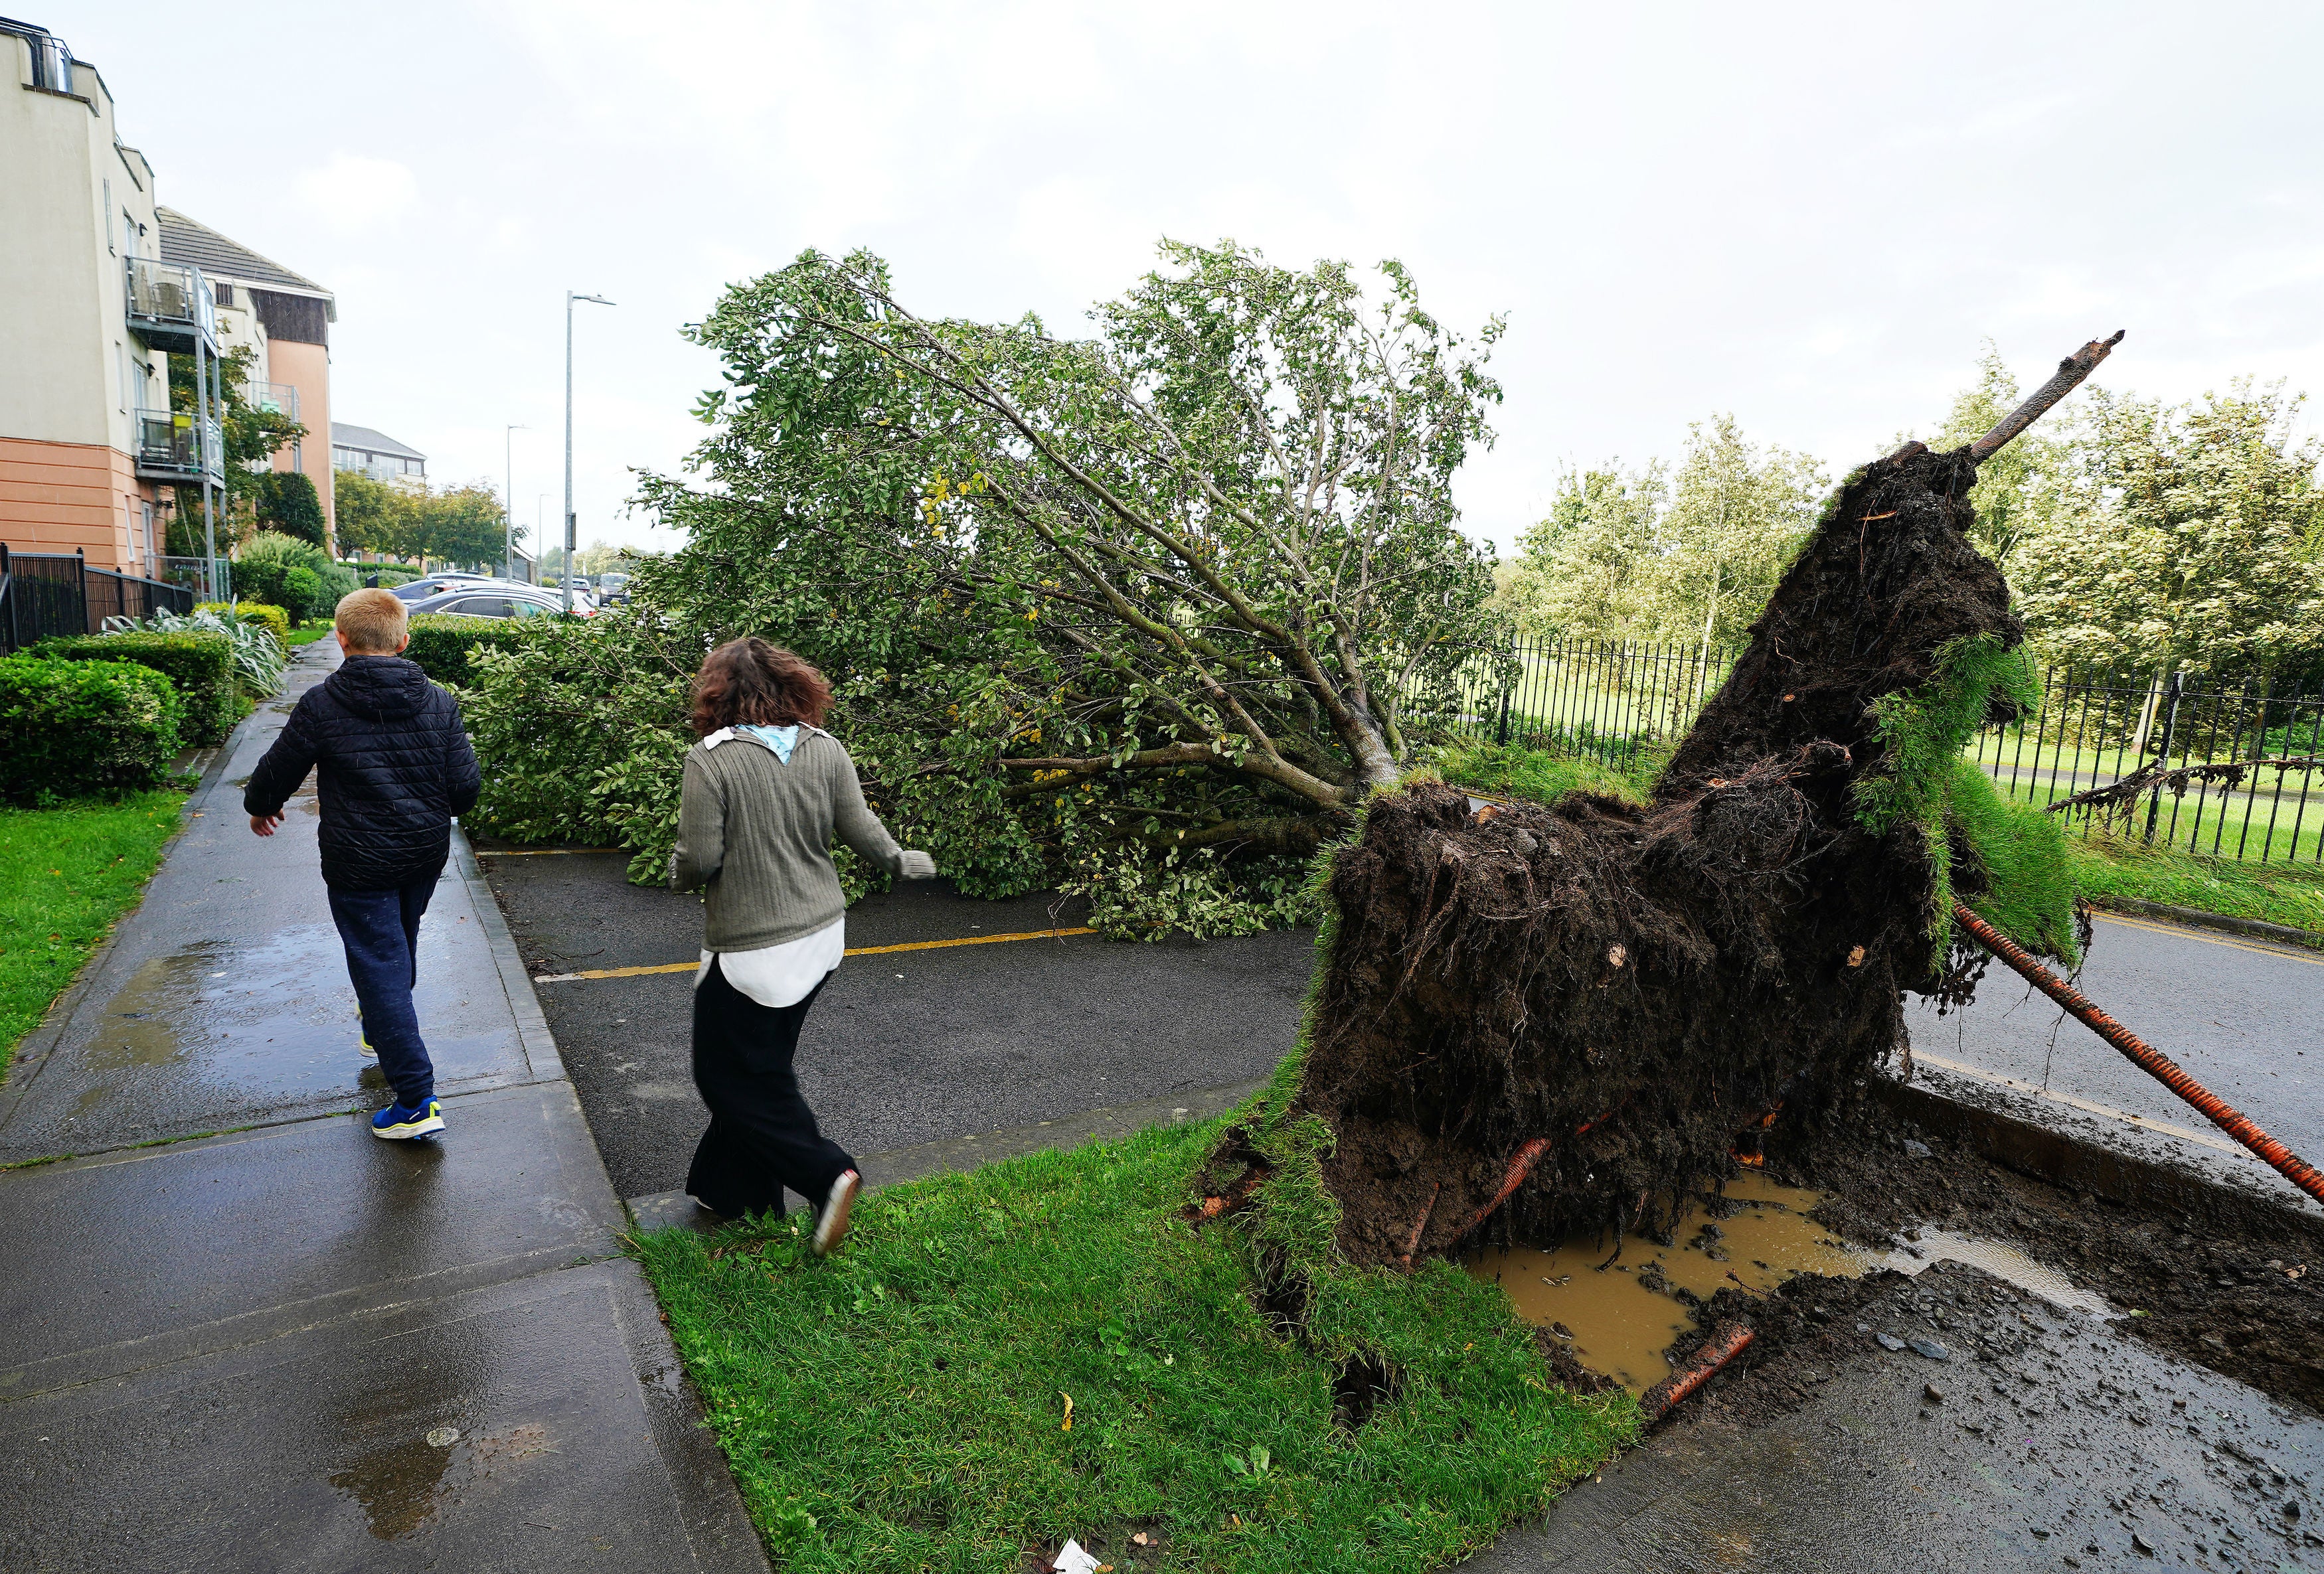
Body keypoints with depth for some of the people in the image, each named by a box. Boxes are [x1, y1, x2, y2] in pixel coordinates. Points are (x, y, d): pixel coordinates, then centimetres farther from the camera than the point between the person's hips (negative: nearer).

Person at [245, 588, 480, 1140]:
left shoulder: (321, 705, -13)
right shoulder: (438, 702, -4)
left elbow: (279, 771, 0)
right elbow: (466, 787, -2)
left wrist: (260, 805, 23)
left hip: (360, 862, -4)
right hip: (426, 854, 5)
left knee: (381, 967, -2)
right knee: (400, 945, 26)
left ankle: (417, 1102, -3)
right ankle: (380, 1032, 52)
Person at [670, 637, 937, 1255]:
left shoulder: (712, 759, -18)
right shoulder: (827, 750, -3)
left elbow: (699, 861, -17)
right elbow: (862, 831, 1)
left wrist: (679, 871, 7)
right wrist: (901, 861, 21)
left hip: (750, 949, -6)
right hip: (822, 935, 7)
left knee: (733, 1076, 11)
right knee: (762, 1065, 21)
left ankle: (827, 1176, 4)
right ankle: (729, 1189, 37)